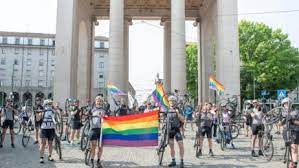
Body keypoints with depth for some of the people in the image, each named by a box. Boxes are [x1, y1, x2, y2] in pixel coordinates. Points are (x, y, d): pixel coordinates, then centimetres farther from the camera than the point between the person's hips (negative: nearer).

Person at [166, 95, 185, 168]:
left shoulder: (178, 110, -3)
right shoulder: (167, 110, 7)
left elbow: (183, 120, -11)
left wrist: (178, 113, -22)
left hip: (177, 130, -3)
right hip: (169, 130, 3)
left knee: (181, 146, -8)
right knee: (171, 146, 8)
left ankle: (182, 161, 2)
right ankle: (173, 161, 19)